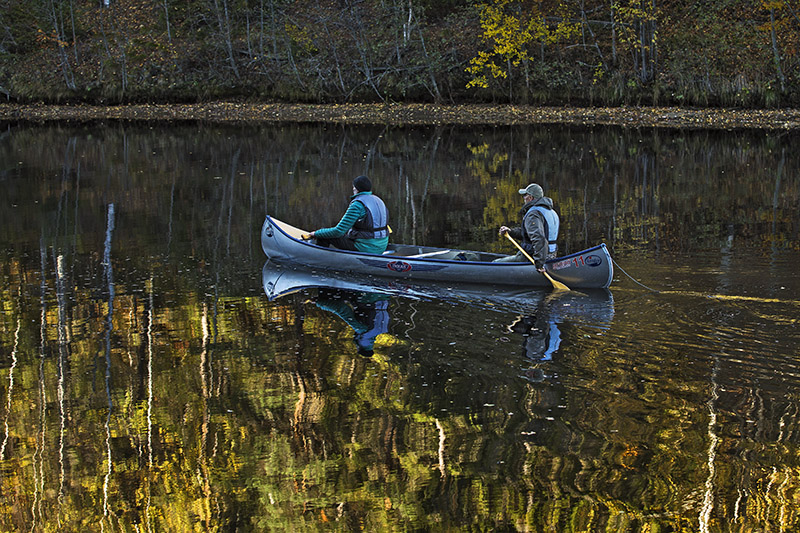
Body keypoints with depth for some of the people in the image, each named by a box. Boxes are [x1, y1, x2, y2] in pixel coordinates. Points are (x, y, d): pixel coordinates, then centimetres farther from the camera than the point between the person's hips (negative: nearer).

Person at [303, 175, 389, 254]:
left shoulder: (357, 204, -15)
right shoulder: (378, 200, 11)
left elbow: (338, 231, -15)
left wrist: (315, 233, -1)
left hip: (365, 248, -8)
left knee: (323, 234, 2)